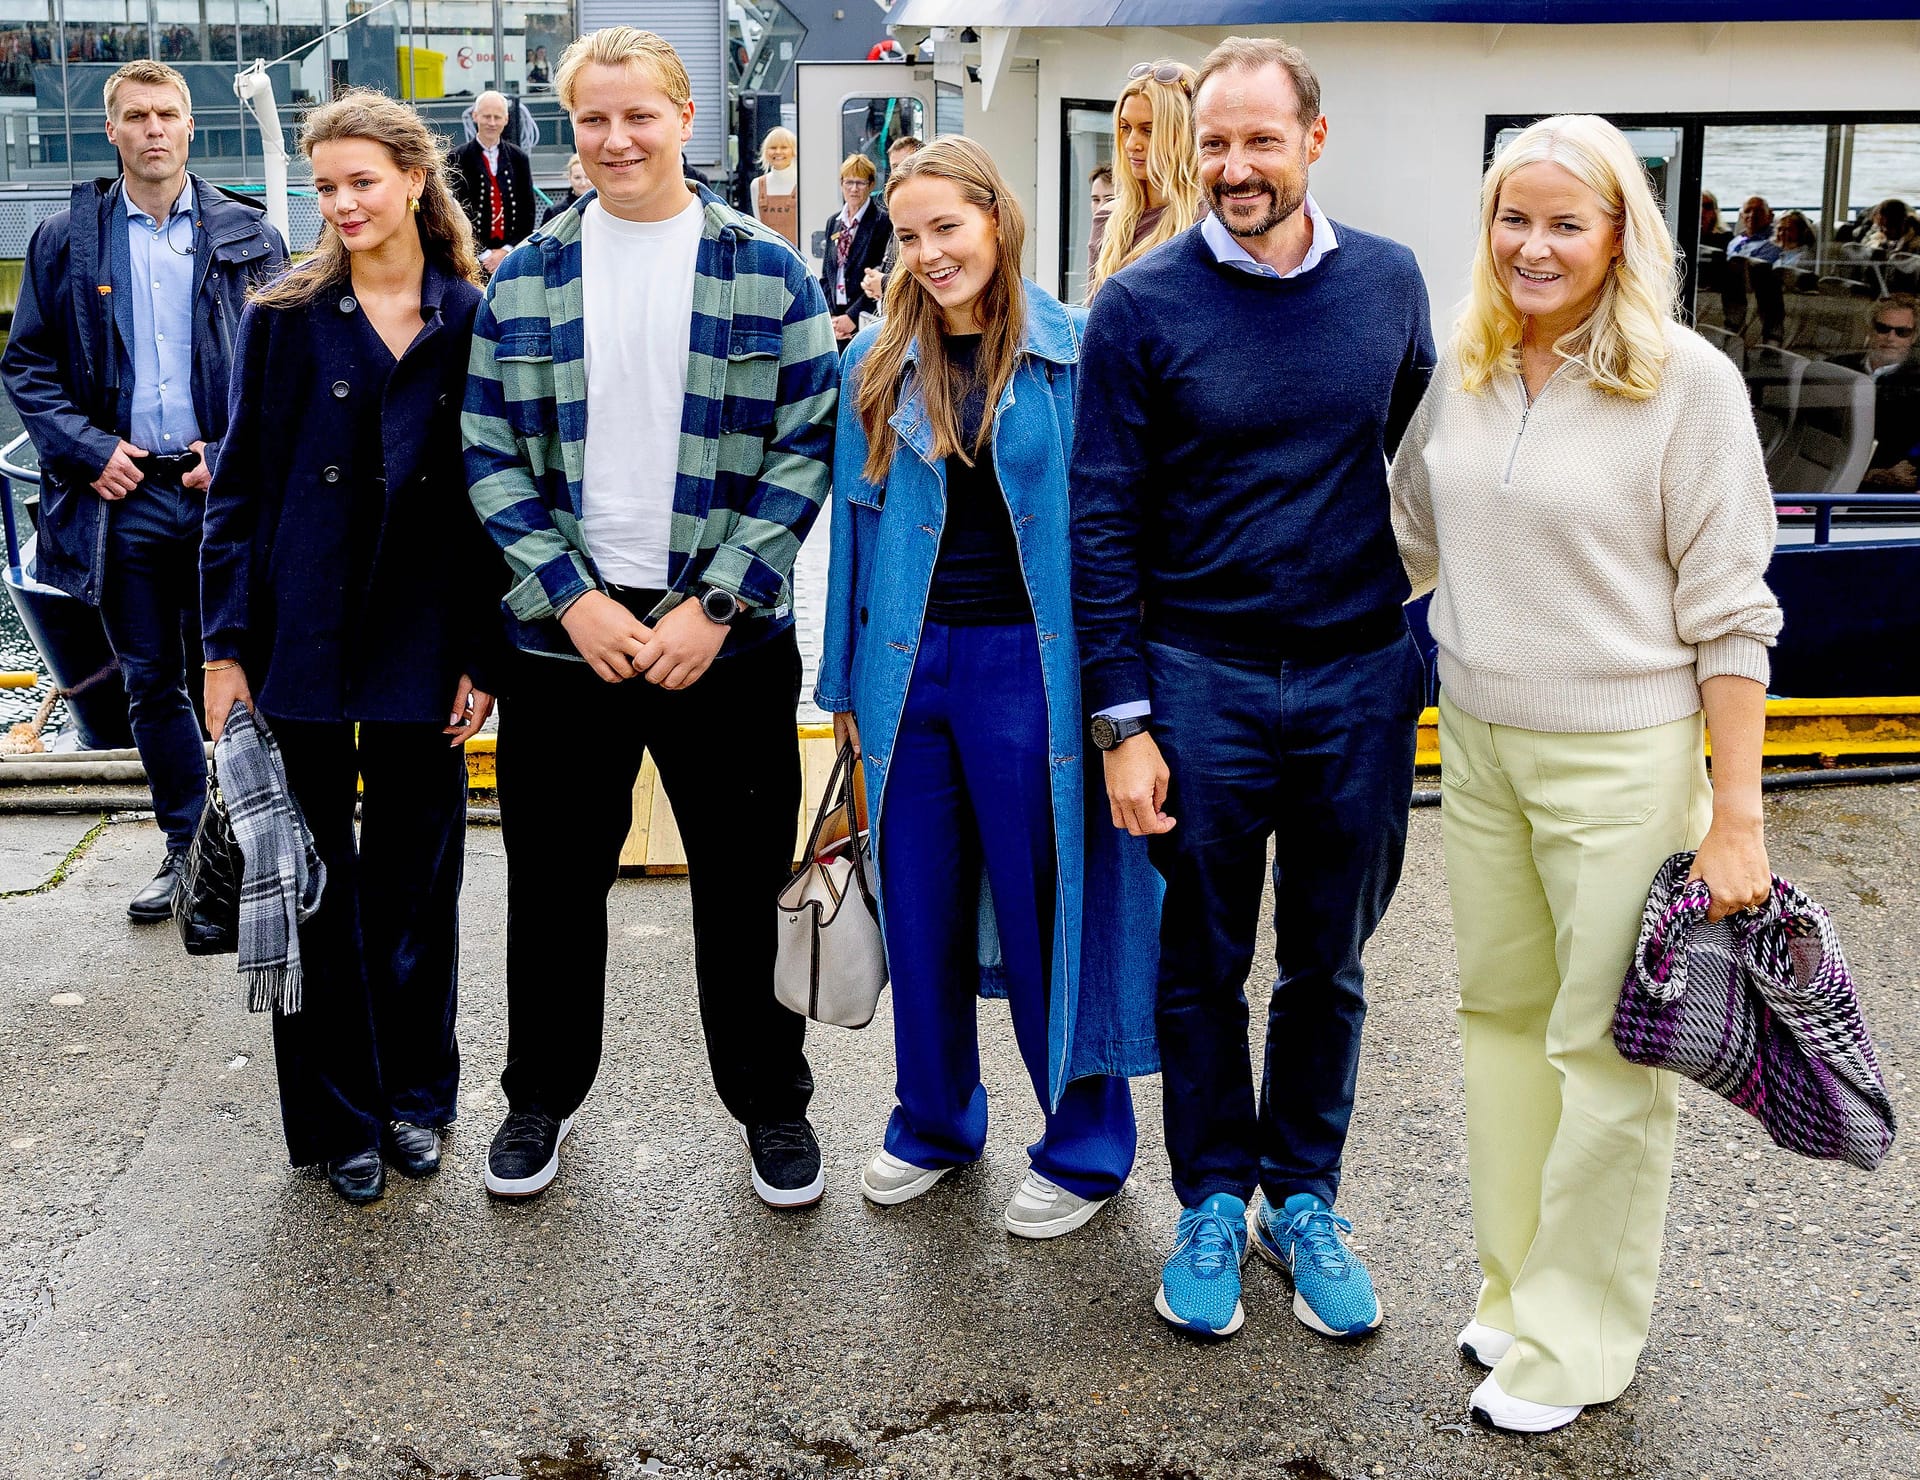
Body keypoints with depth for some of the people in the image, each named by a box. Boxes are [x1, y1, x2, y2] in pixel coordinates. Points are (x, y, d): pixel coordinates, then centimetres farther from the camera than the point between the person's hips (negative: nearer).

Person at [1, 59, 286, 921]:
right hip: (122, 495, 2)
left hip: (224, 490, -2)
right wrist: (89, 451, -6)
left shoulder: (246, 235, 4)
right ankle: (186, 846, 23)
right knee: (151, 684, 10)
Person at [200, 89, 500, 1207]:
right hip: (304, 642, 0)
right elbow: (241, 486, 1)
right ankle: (339, 1116, 22)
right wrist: (228, 645, -5)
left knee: (417, 878, 10)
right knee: (314, 882, 7)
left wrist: (484, 654, -2)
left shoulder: (473, 323, 1)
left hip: (424, 642, 0)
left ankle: (413, 1093, 29)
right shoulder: (287, 318, 0)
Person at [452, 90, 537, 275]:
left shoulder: (519, 158, 10)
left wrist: (506, 251, -3)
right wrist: (484, 255, -9)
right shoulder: (459, 159, 1)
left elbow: (527, 211, 9)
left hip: (513, 256, 2)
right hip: (473, 258, -2)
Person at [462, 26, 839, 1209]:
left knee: (743, 885, 9)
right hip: (564, 634, 2)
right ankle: (544, 1093, 34)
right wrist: (572, 598, -10)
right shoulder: (524, 280, 5)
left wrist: (715, 605, -13)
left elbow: (809, 449, -5)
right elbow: (492, 456, 2)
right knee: (556, 878, 13)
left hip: (727, 635, -1)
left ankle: (772, 1103, 29)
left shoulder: (769, 273, -1)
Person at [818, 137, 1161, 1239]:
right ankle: (935, 1123, 33)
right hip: (908, 663, 4)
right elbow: (857, 519, 12)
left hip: (1031, 663, -3)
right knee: (920, 909, 12)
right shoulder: (878, 363, 7)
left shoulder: (1074, 352, -3)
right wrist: (847, 682, 12)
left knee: (1050, 907, 5)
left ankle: (1086, 1146, 23)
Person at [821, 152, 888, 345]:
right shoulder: (833, 222, 16)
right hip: (835, 318, 5)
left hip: (866, 320, -5)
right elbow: (826, 274, 17)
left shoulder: (882, 221, -5)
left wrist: (853, 316, -12)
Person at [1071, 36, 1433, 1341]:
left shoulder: (1389, 282, 2)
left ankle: (1305, 1197, 31)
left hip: (1360, 679, 3)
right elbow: (1104, 523, -6)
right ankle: (1213, 1201, 29)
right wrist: (1122, 722, -9)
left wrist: (1433, 643, 11)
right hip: (1201, 681, -2)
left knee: (1329, 964, 13)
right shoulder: (1144, 306, -7)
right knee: (1203, 963, 10)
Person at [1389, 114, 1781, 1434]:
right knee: (1502, 1013, 16)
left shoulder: (1687, 380, -10)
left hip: (1621, 755, -5)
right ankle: (1514, 1284, 33)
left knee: (1607, 1048, 3)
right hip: (1476, 741, 6)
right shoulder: (1463, 371, 4)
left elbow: (1729, 611, -11)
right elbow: (1409, 538, 18)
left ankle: (1579, 1338, 20)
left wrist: (1736, 815, -12)